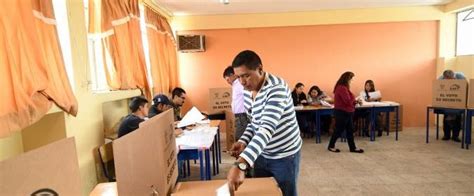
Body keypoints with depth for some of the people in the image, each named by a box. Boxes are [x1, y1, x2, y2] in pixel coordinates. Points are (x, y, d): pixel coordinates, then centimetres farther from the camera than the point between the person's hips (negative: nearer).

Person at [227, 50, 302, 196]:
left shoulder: (276, 88, -27)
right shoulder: (247, 92, -2)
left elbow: (267, 128, -39)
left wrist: (240, 165, -49)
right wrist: (243, 142, -10)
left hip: (284, 156, -6)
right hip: (261, 155, 7)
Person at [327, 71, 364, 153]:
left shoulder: (343, 87, 12)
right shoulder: (342, 88, -22)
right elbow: (348, 101, -25)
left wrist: (355, 101, -1)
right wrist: (356, 101, -7)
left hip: (346, 112, 10)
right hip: (342, 113, -10)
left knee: (350, 130, 13)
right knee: (339, 130, 2)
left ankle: (352, 147, 22)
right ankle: (331, 146, 17)